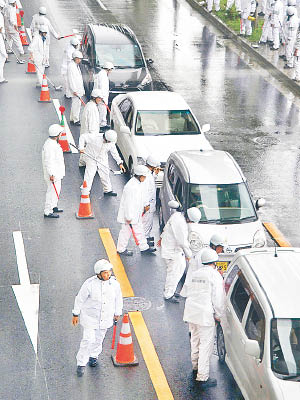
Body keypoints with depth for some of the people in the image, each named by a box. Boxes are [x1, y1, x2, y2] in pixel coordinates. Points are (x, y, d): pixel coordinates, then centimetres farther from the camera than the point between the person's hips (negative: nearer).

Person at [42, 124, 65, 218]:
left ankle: (53, 207, 38)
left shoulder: (53, 143, 7)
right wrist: (51, 174, -24)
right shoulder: (50, 145, -26)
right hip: (53, 173, -11)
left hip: (57, 172, 11)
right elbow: (49, 161, -27)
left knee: (57, 189, 23)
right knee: (52, 191, -3)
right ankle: (48, 212, 4)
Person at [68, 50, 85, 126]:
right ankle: (75, 120, -4)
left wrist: (82, 89, 22)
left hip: (79, 88, 10)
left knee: (77, 104, 14)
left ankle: (72, 119, 23)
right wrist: (74, 90, -21)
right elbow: (71, 79, -20)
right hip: (75, 89, -10)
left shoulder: (77, 65, 15)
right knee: (76, 103, -8)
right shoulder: (71, 66, -16)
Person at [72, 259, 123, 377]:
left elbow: (118, 299, 3)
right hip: (90, 317, -4)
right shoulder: (90, 284, -24)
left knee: (99, 338, 21)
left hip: (106, 318, 4)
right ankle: (81, 364, 10)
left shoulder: (114, 283, -15)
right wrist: (75, 314, -2)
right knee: (88, 340, -7)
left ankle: (94, 356, 48)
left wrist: (117, 313, 15)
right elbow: (80, 299, -11)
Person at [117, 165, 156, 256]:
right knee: (126, 231, 6)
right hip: (130, 214, -10)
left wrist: (146, 204, 15)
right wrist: (128, 217, -23)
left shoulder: (139, 183, 1)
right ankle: (121, 249, 21)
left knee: (139, 230, 18)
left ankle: (144, 247, 30)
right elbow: (128, 202, -27)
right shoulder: (131, 187, -30)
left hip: (137, 214, 10)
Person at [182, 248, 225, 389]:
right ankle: (202, 377, -5)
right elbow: (218, 298, -9)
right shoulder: (215, 275, -8)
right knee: (206, 344, -4)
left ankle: (196, 367, 38)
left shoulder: (195, 274, 14)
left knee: (195, 341, 23)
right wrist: (218, 315, 2)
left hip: (191, 313, 8)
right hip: (205, 315, -8)